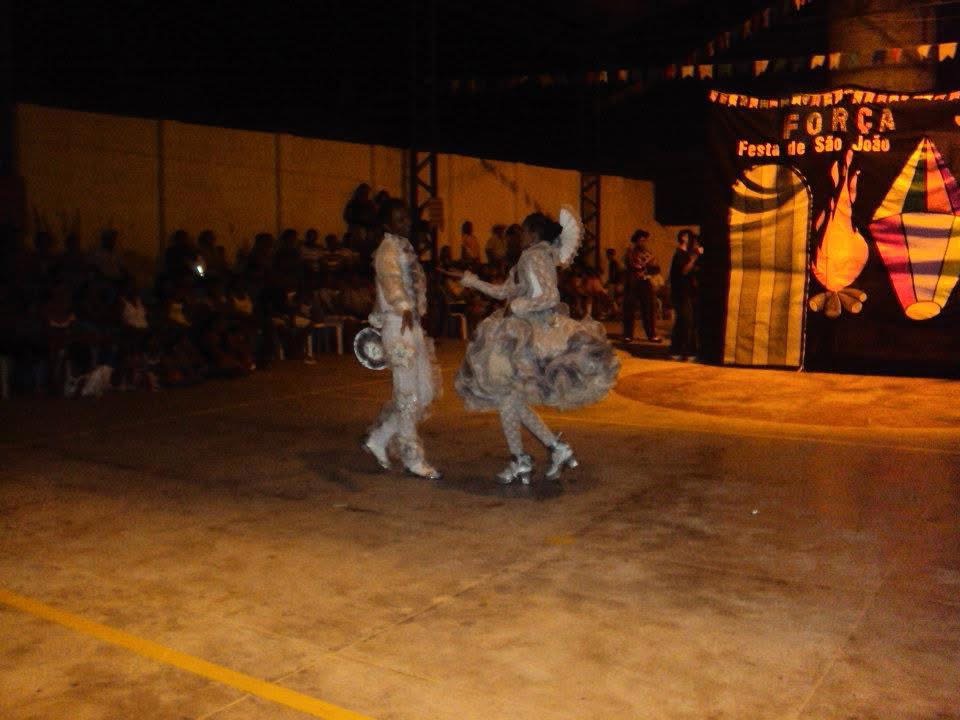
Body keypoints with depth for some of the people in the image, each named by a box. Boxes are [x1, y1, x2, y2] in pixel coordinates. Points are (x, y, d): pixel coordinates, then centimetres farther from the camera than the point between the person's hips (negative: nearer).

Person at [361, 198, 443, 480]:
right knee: (408, 396, -1)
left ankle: (377, 438, 22)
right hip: (399, 328, -9)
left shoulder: (405, 246, 16)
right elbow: (390, 279, -31)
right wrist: (404, 308, -47)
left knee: (424, 393, 12)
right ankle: (413, 460, 11)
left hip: (412, 326, 9)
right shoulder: (388, 249, -12)